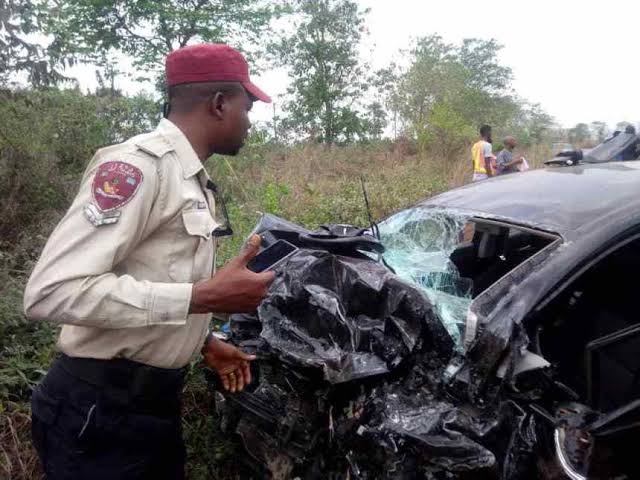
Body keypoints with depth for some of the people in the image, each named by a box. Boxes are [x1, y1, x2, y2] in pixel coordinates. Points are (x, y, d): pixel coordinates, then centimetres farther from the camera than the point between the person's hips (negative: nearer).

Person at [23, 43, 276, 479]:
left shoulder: (195, 181, 11)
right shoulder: (139, 164, -20)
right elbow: (51, 291, -29)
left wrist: (206, 342, 11)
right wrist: (204, 297, -28)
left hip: (158, 399, 9)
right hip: (99, 408, -9)